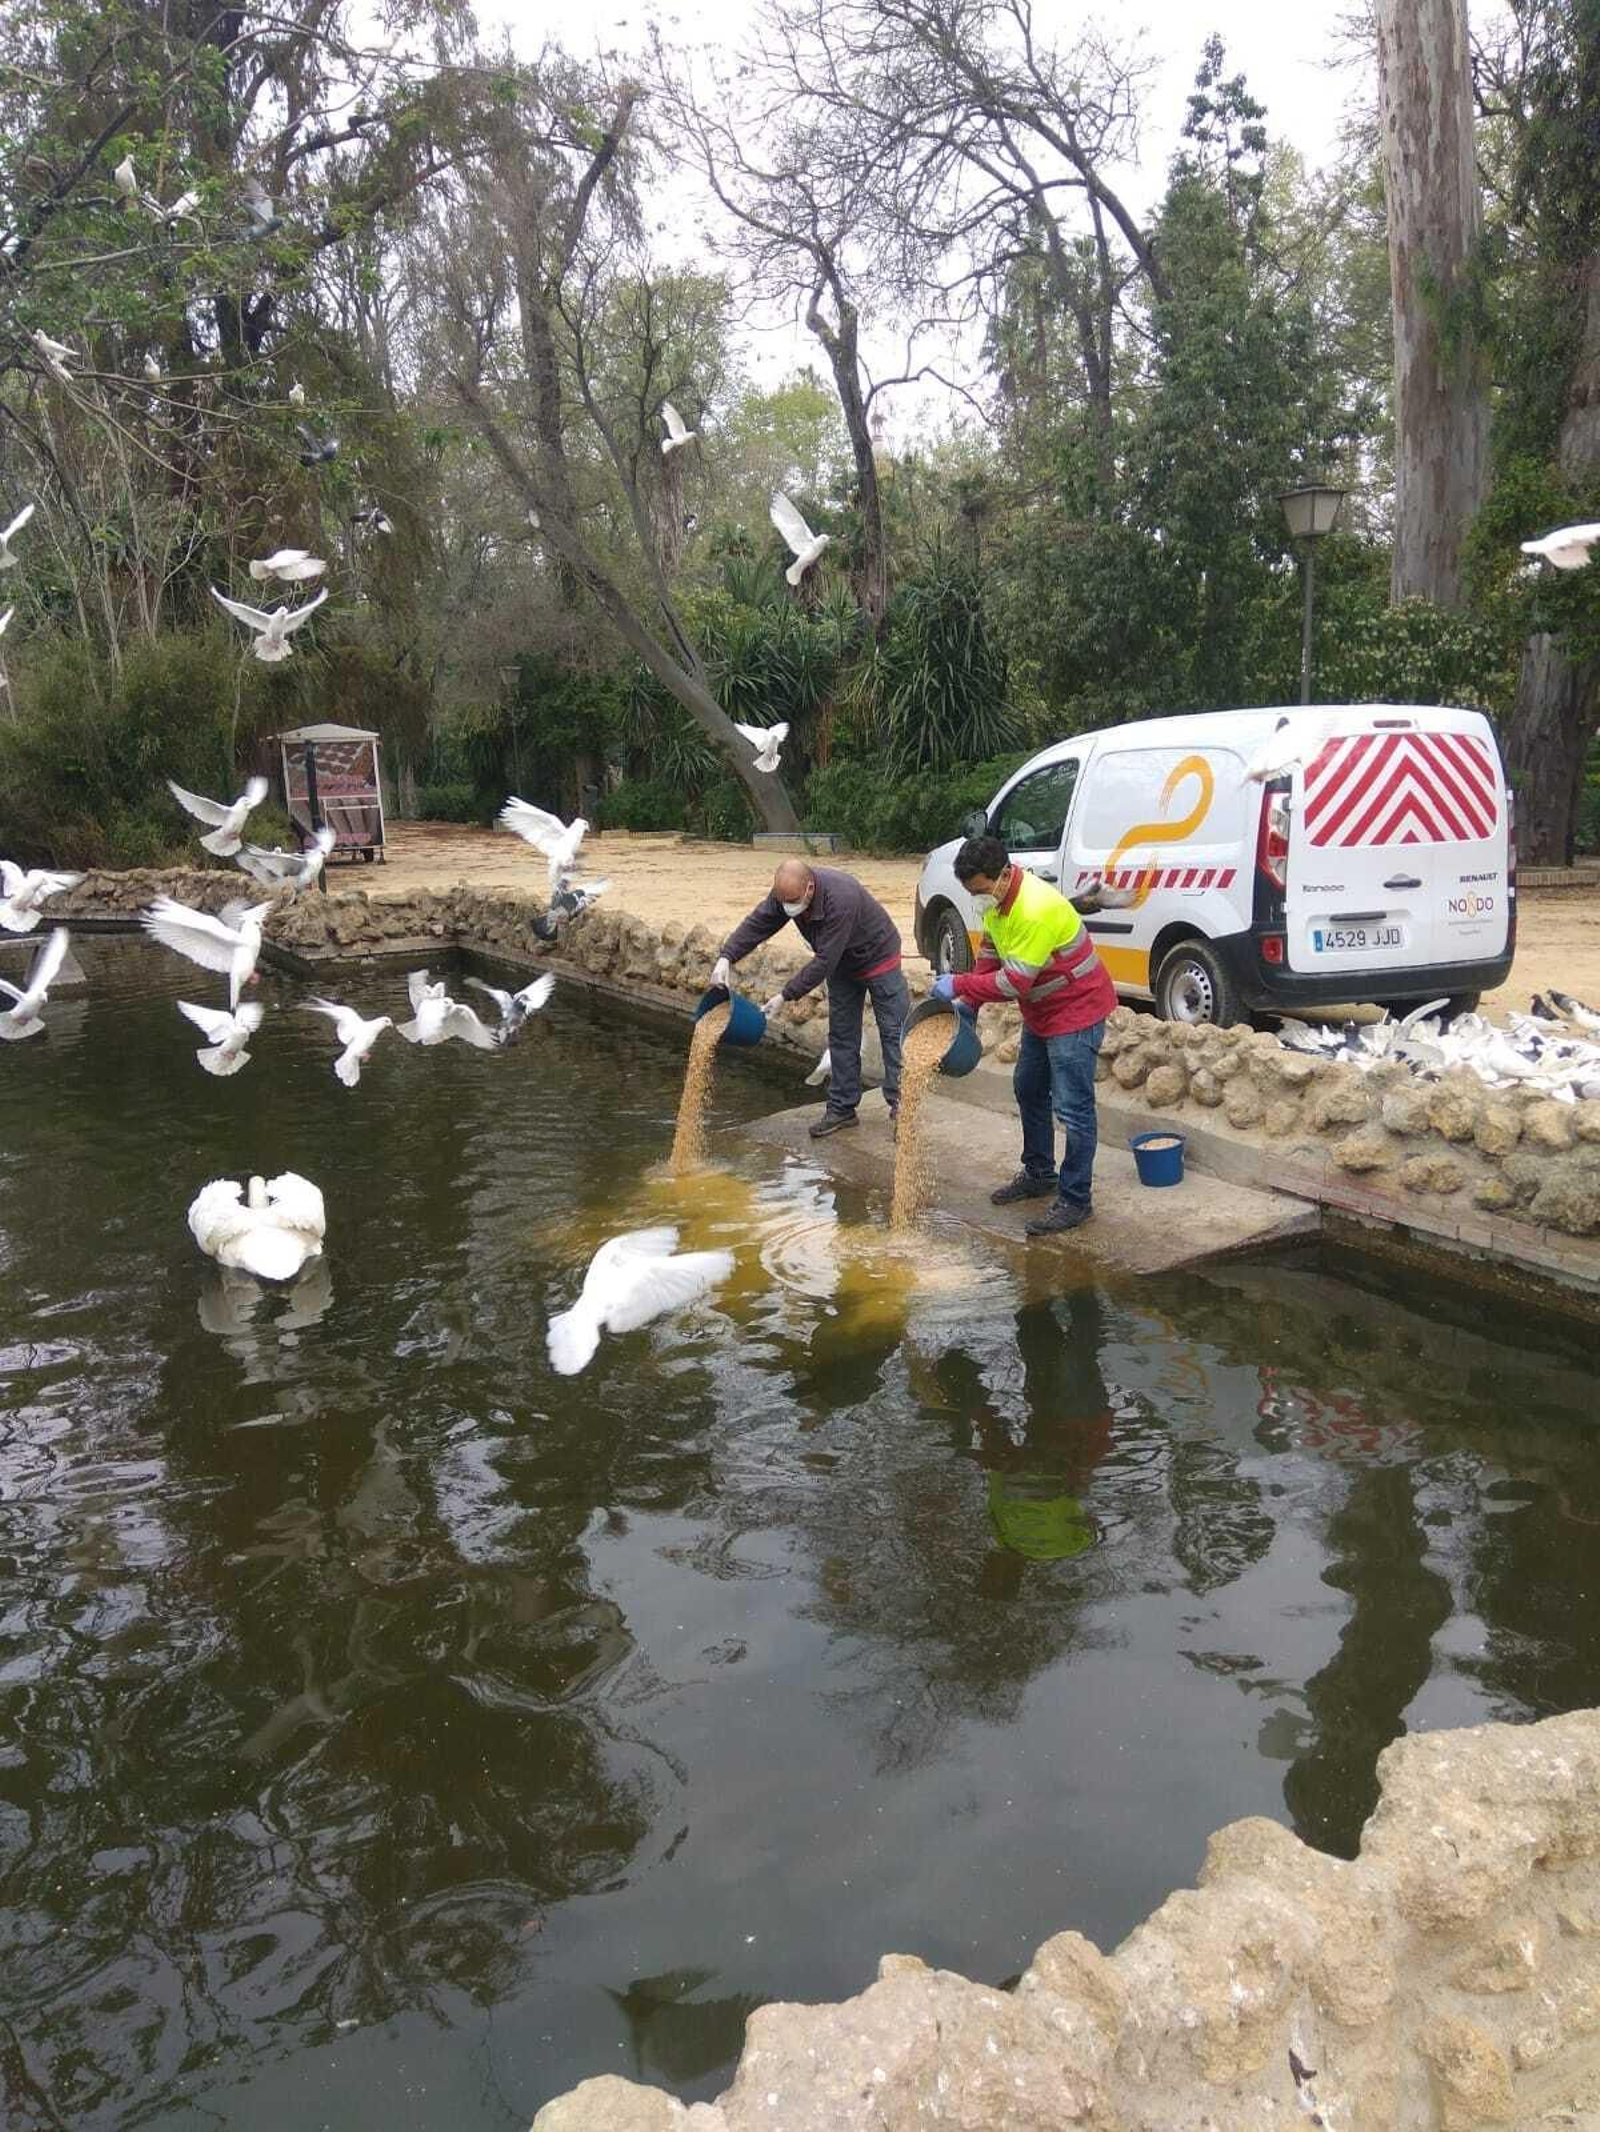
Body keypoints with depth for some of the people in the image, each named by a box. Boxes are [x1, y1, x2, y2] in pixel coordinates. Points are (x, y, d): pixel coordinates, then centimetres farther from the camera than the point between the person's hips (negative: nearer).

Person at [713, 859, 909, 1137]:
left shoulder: (841, 898, -40)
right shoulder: (787, 892, -19)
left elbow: (824, 961, -37)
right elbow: (757, 923, -16)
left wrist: (786, 995, -34)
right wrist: (726, 956, -32)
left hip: (878, 958, -7)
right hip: (842, 965, 7)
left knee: (894, 1032, -5)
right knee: (841, 1036, 6)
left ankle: (901, 1107, 1)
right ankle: (841, 1109, 11)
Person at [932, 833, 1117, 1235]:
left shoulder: (1036, 909, -32)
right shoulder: (995, 899, -3)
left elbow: (1015, 981, -30)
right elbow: (990, 955, 9)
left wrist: (960, 986, -22)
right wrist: (969, 1002, -1)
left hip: (1077, 1010, -10)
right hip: (1040, 1012, 10)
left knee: (1072, 1108, -8)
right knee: (1028, 1091, 20)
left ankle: (1075, 1201, 0)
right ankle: (1039, 1175, 35)